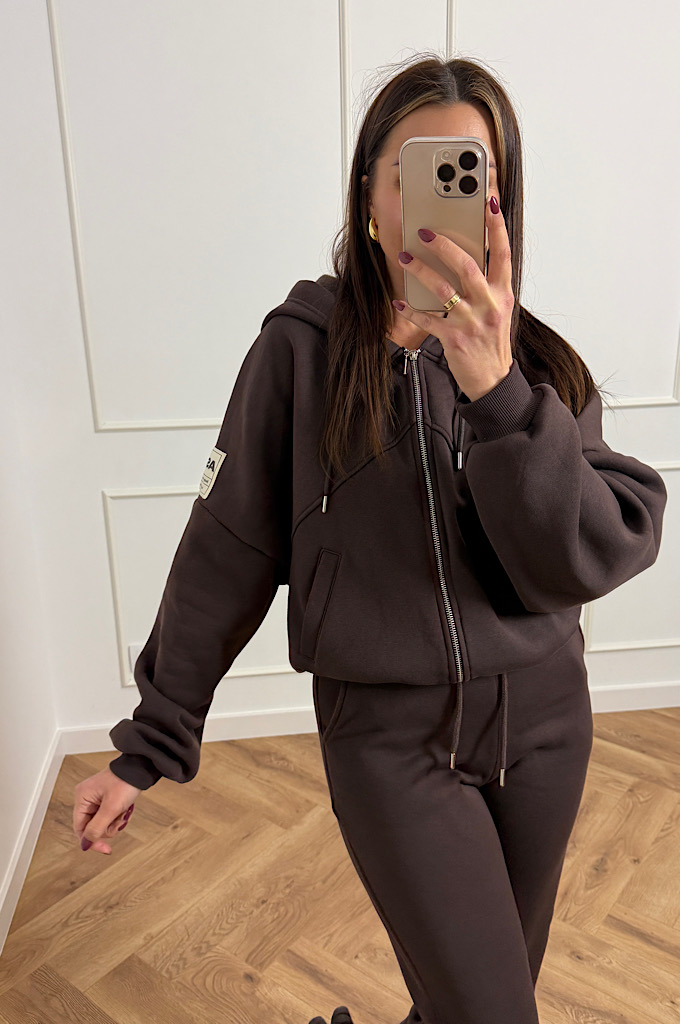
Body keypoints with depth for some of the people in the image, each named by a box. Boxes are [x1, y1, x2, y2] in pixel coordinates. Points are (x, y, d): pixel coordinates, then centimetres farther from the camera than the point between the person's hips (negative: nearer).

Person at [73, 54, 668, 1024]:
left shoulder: (540, 363, -3)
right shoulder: (303, 346, -10)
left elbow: (590, 561, -15)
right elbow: (227, 551, -8)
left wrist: (497, 392, -29)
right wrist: (148, 745, -5)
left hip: (543, 717, 4)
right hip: (391, 734, -3)